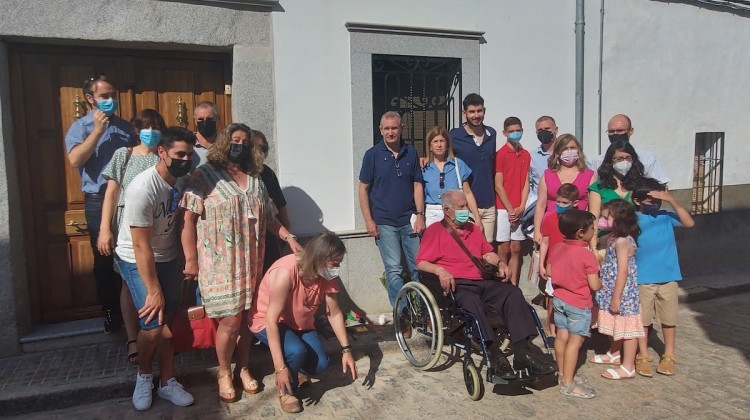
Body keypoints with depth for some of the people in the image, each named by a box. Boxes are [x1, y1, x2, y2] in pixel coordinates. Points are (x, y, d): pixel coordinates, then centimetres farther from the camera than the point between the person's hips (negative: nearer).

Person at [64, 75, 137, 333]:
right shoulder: (80, 127, 0)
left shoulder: (124, 126, 12)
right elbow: (75, 160, -18)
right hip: (99, 200, -3)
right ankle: (110, 312, 20)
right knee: (104, 259, 6)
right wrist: (98, 130, -16)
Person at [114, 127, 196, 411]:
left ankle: (167, 382, 19)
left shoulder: (182, 180, -8)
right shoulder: (142, 188, -27)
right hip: (136, 260, -5)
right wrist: (154, 291, -20)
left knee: (168, 322, 5)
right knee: (153, 324, -10)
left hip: (168, 257, 6)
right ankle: (143, 377, 17)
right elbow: (141, 246, -24)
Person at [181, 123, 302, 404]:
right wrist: (191, 259, -11)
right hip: (219, 263, -4)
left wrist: (289, 237, 5)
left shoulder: (256, 181, 13)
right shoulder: (206, 175, -4)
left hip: (250, 262, 5)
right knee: (230, 321, -3)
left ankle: (243, 369, 30)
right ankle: (224, 373, 21)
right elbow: (189, 219, -8)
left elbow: (269, 219, 18)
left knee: (246, 318, 10)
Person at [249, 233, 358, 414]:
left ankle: (296, 370, 23)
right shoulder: (285, 272, -36)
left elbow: (334, 313, -4)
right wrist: (280, 367, -35)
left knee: (320, 364, -12)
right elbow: (272, 320, -34)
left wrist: (346, 350, -7)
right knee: (296, 351, -33)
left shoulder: (326, 275, -16)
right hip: (267, 322, -6)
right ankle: (286, 391, -3)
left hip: (300, 324, 6)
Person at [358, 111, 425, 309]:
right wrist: (369, 220, -5)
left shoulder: (411, 153, 6)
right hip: (384, 223, -2)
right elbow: (363, 188, 0)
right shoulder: (373, 154, -1)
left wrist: (420, 215, -1)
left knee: (418, 266, 7)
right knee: (394, 270, -2)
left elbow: (417, 185, 8)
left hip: (409, 220, 3)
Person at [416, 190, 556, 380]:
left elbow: (488, 253, 32)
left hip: (482, 283, 6)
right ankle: (496, 356, -39)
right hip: (456, 285, -6)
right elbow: (421, 262, -2)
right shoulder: (435, 231, 7)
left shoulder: (473, 229, 28)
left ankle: (522, 352, -25)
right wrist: (440, 270, -20)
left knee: (513, 292, -19)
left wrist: (500, 262, 11)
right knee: (471, 300, -38)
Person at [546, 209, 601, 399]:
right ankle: (568, 383, 5)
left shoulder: (557, 248, -1)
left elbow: (548, 272, 8)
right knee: (575, 341, 0)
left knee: (562, 337, 15)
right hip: (579, 304, -7)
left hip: (559, 299, 7)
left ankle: (562, 373, 29)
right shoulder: (587, 255, -21)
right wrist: (602, 281, 2)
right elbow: (595, 285, -19)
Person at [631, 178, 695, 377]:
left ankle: (669, 356, 31)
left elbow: (689, 223, -14)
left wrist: (671, 200, -19)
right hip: (642, 280, -2)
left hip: (668, 278, 2)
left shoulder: (667, 217, 1)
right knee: (643, 319, 9)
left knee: (668, 319, 14)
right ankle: (643, 356, 24)